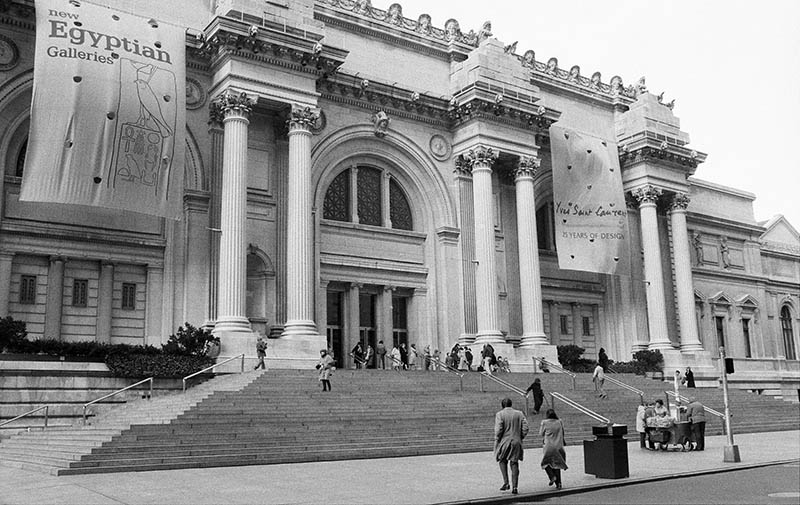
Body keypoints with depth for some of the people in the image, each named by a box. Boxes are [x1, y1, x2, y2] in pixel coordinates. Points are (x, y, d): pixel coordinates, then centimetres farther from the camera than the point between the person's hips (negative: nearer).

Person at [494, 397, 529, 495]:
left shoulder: (499, 414, -6)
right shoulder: (519, 414, 6)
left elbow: (498, 429, -14)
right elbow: (525, 428, 0)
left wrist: (496, 440, -3)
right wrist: (520, 438, 10)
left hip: (504, 441, -2)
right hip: (516, 442, 2)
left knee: (502, 461, 19)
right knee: (514, 463, 9)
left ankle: (506, 482, 7)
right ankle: (514, 487, 4)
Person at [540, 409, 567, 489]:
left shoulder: (544, 422, -7)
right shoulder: (559, 422, 2)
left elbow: (541, 433, 2)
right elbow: (562, 433, 11)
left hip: (548, 446, -3)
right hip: (559, 446, 3)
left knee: (546, 463, 14)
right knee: (556, 464, 13)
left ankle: (552, 476, -8)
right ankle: (558, 483, 7)